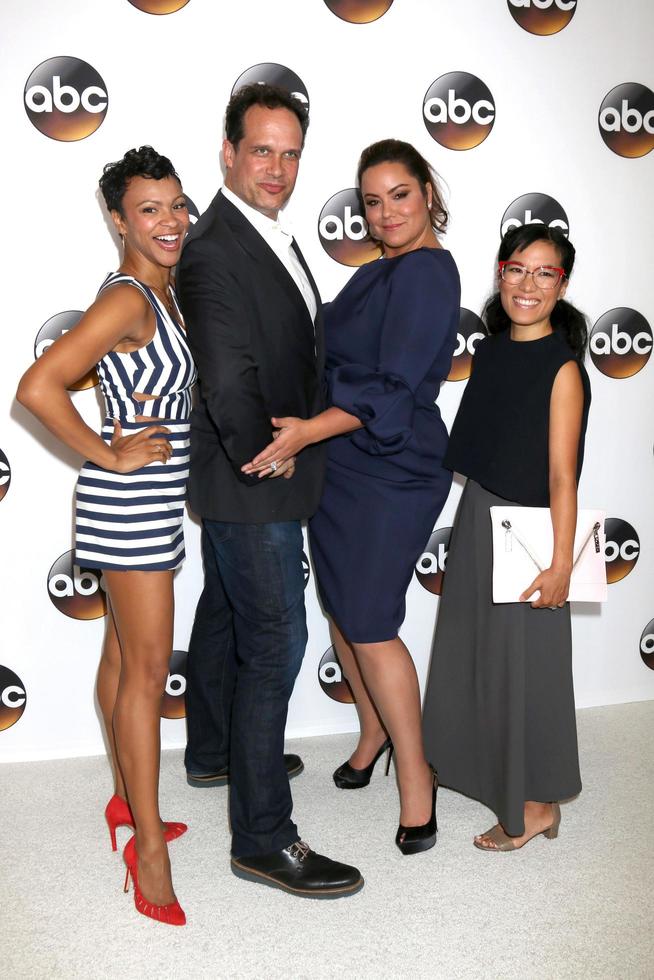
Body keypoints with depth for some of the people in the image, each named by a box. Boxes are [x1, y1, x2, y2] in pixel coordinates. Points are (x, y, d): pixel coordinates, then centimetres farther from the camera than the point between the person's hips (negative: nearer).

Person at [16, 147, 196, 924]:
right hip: (130, 502, -9)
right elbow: (37, 387, -28)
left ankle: (126, 800, 33)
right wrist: (111, 455, -21)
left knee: (124, 653, 18)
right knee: (147, 669, -4)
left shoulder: (160, 292, 10)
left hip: (153, 498, 10)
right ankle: (148, 845, 7)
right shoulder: (126, 299, -19)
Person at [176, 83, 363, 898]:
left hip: (240, 477, 10)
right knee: (274, 640, -7)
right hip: (250, 487, -10)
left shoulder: (267, 235, 10)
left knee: (225, 614, 23)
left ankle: (213, 752, 44)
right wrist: (266, 459, -13)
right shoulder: (214, 252, -22)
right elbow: (228, 383, -26)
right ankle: (263, 837, 4)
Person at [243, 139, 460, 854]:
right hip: (338, 469, 9)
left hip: (390, 474, -9)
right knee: (340, 609, 15)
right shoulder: (377, 272, 15)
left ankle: (415, 774, 12)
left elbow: (392, 390, -23)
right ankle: (373, 732, 36)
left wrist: (307, 432, -29)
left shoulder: (427, 271, -14)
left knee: (369, 626, -5)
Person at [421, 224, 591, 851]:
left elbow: (561, 475, -18)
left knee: (521, 660, 5)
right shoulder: (491, 351, 6)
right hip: (477, 518, 8)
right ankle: (491, 769, 42)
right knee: (475, 650, 19)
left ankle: (534, 805, 24)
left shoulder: (562, 368, -15)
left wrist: (560, 563, -19)